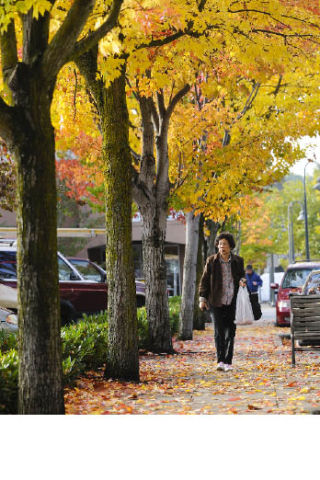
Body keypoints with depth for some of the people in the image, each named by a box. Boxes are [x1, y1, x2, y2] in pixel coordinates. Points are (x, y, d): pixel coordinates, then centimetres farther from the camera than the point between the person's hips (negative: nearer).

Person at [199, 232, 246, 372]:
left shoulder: (238, 261, 6)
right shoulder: (212, 261, 2)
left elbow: (242, 276, 19)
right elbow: (204, 280, 6)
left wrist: (242, 281, -5)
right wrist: (202, 298, 0)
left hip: (232, 303, 1)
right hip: (217, 302, -1)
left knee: (230, 332, 2)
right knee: (219, 332, -4)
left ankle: (228, 362, 8)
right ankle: (220, 361, 1)